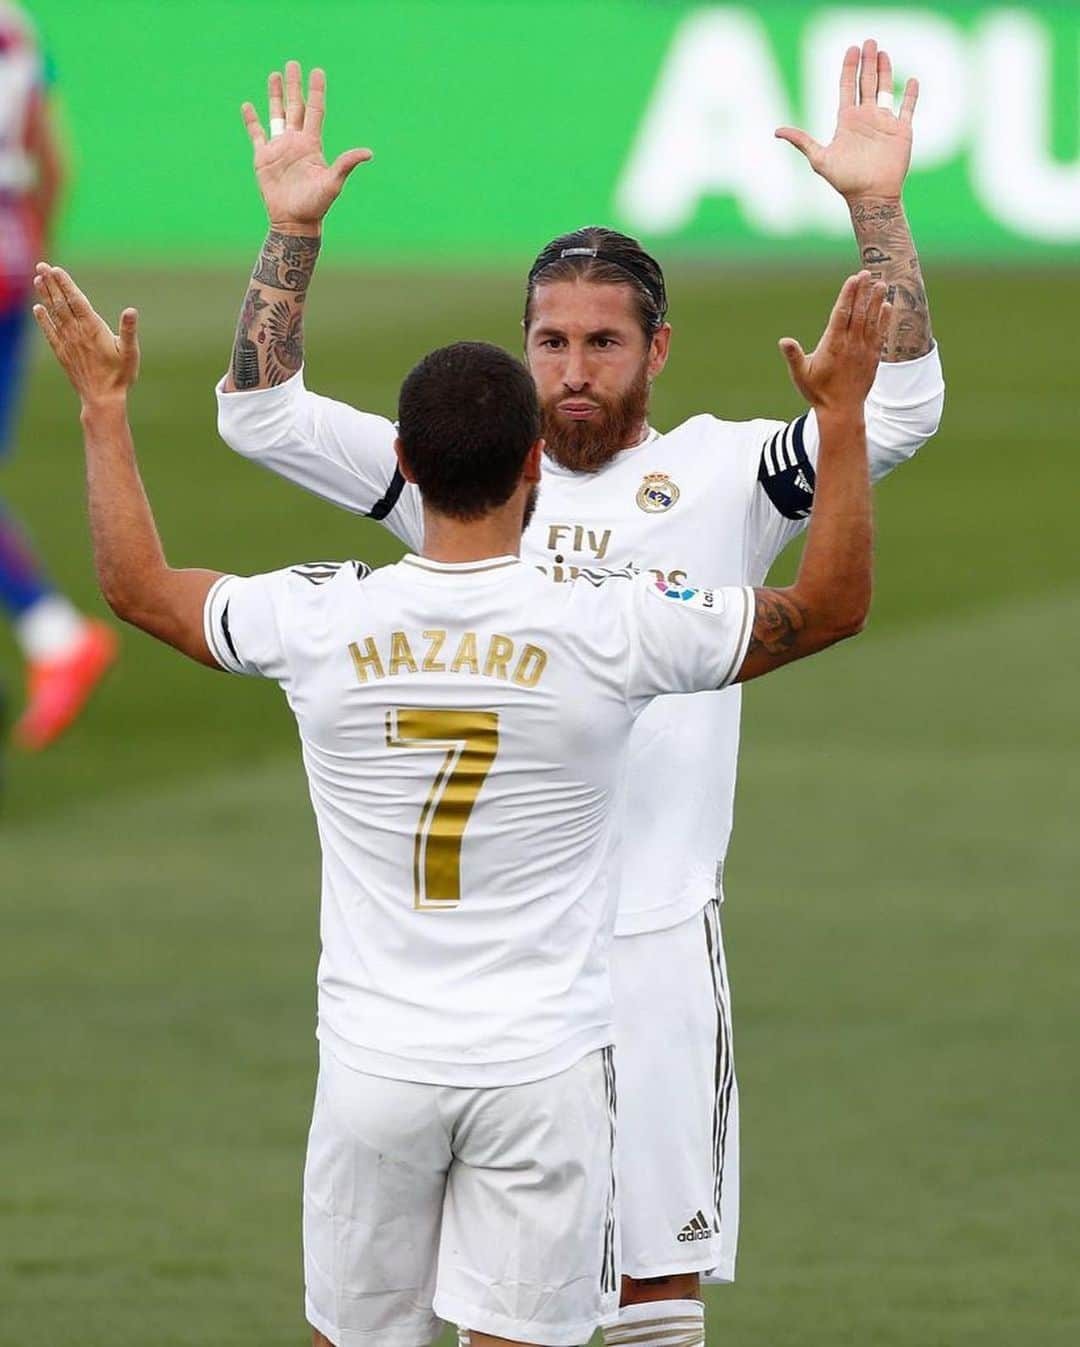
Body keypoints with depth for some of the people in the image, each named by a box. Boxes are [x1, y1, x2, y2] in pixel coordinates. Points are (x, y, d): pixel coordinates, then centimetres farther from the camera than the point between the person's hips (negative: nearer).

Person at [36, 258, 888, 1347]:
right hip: (543, 1066, -2)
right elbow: (833, 603, 1)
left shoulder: (317, 622, -5)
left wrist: (103, 403, 24)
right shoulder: (608, 628, -11)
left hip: (373, 1063, 2)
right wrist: (841, 409, 6)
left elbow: (136, 585, 14)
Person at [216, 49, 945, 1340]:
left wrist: (877, 208, -16)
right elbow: (260, 417, 6)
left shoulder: (721, 475, 3)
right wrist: (292, 231, -4)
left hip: (657, 933, -1)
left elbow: (900, 410, -8)